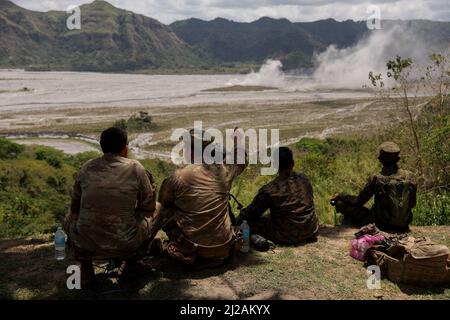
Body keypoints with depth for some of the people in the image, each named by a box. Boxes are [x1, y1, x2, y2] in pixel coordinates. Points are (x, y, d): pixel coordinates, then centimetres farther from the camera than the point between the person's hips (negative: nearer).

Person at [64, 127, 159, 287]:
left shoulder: (86, 168, 1)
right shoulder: (135, 168, -6)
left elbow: (75, 206, 14)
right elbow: (148, 206, 5)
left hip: (86, 244, 2)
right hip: (126, 245, -1)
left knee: (70, 218, 32)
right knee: (153, 212, 23)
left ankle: (86, 267, 17)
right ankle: (130, 261, 18)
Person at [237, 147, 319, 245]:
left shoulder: (269, 191, -18)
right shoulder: (304, 180, -2)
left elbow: (251, 213, -7)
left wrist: (239, 219, 14)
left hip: (287, 237, -5)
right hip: (311, 232, 5)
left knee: (250, 222, 5)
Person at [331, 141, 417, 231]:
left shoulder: (376, 179, -16)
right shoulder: (410, 176, -8)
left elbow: (359, 201, -7)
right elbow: (412, 204, 3)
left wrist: (340, 196, 8)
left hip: (382, 224, -4)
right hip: (404, 225, 5)